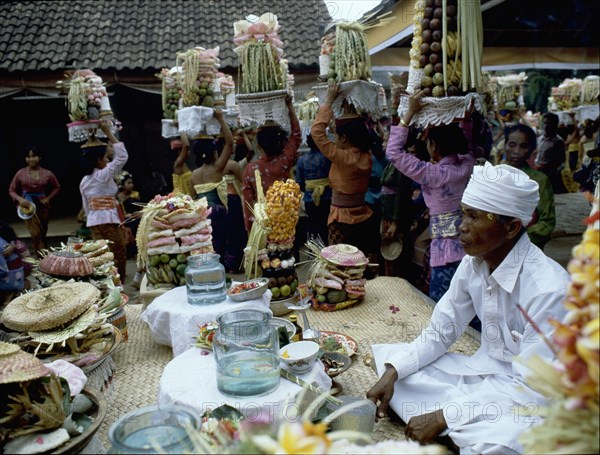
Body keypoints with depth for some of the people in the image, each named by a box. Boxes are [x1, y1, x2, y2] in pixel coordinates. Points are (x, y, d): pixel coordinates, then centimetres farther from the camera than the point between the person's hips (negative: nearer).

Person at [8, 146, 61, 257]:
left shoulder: (47, 174, -3)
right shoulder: (20, 173, -3)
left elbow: (57, 187, 11)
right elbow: (11, 190, 5)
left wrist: (48, 198, -3)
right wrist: (20, 199, -14)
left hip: (42, 205, 2)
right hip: (27, 205, -2)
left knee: (43, 233, 13)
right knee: (36, 234, -14)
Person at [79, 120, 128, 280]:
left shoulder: (84, 181, 12)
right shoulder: (102, 175, -11)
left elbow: (86, 206, 17)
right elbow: (122, 156, -15)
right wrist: (108, 133, -12)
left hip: (93, 221, 8)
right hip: (108, 220, -8)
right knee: (119, 255, 1)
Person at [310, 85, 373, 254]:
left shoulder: (342, 158, -20)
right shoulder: (367, 156, -1)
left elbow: (317, 132, -17)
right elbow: (357, 129, 18)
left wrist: (329, 100, -10)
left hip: (342, 220, -7)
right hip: (363, 218, 7)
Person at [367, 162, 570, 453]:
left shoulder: (548, 289, -27)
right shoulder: (473, 263, -7)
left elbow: (532, 390, -25)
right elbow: (438, 334, 2)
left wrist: (442, 417, -25)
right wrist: (392, 372, -14)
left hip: (532, 399, -7)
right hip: (484, 373, 7)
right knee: (388, 360, -3)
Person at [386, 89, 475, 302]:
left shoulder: (433, 174, -17)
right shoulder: (468, 165, 0)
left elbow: (393, 152, -14)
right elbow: (464, 141, 24)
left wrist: (410, 113, -13)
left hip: (448, 252, -7)